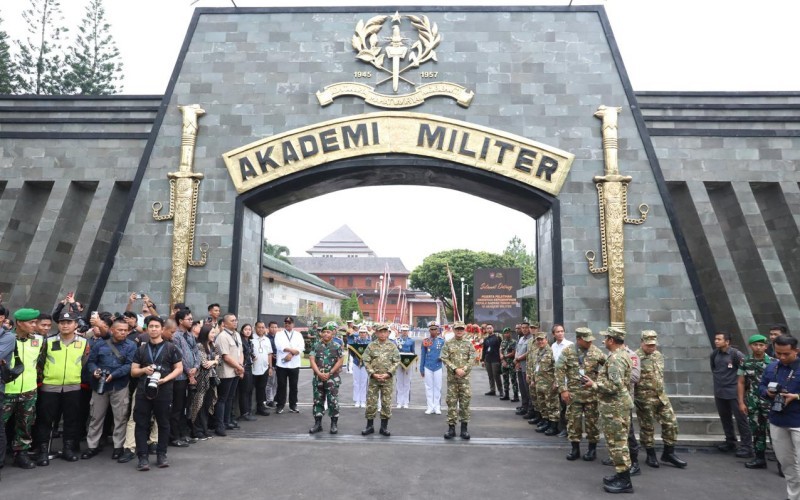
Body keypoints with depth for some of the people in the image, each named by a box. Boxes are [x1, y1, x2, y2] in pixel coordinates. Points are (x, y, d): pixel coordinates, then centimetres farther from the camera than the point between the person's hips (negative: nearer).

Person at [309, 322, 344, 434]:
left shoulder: (337, 346, -1)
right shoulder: (316, 346, 4)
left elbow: (340, 361, -4)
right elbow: (312, 360, -2)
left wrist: (329, 373, -11)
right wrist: (319, 373, -14)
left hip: (332, 378, -2)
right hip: (318, 378, 3)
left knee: (333, 402, -1)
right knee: (318, 401, 8)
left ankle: (334, 424, 9)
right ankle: (317, 423, 16)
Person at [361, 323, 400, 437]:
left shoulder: (393, 346, 2)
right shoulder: (371, 345, 2)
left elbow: (396, 361, -1)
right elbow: (366, 361, -1)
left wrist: (388, 374, -11)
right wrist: (373, 373, -11)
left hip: (388, 379, 0)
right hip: (373, 378, 0)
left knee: (387, 403, 4)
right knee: (371, 402, 4)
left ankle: (384, 427, 15)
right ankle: (369, 426, 16)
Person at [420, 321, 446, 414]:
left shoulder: (442, 341, 2)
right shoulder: (425, 341, 2)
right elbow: (422, 356, 6)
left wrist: (442, 357, -14)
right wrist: (421, 369, 5)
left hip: (438, 367, 0)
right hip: (428, 367, 0)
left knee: (437, 387, 4)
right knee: (429, 387, 4)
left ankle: (437, 407, 12)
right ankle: (430, 407, 11)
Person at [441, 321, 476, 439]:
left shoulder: (469, 344, 7)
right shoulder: (448, 344, 4)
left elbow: (472, 359, 0)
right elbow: (444, 358, -4)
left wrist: (463, 370, -13)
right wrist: (455, 369, -14)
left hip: (465, 377, 1)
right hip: (452, 378, -1)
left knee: (465, 401, 1)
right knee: (451, 402, 2)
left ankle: (464, 427, 10)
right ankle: (451, 427, 8)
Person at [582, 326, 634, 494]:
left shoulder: (615, 358, -21)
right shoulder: (622, 354, 13)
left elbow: (613, 385, -28)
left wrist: (593, 385, -15)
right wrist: (598, 383, 16)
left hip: (615, 407, -11)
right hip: (617, 405, 11)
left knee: (617, 442, -4)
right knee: (618, 441, 17)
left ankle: (625, 481, 3)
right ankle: (621, 475, 25)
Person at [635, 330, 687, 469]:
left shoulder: (659, 355, 9)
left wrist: (661, 391, 19)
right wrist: (634, 398, -18)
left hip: (661, 396, 7)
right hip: (644, 398, -7)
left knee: (671, 422, 6)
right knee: (647, 427, 5)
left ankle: (668, 453, 21)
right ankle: (651, 456, 18)